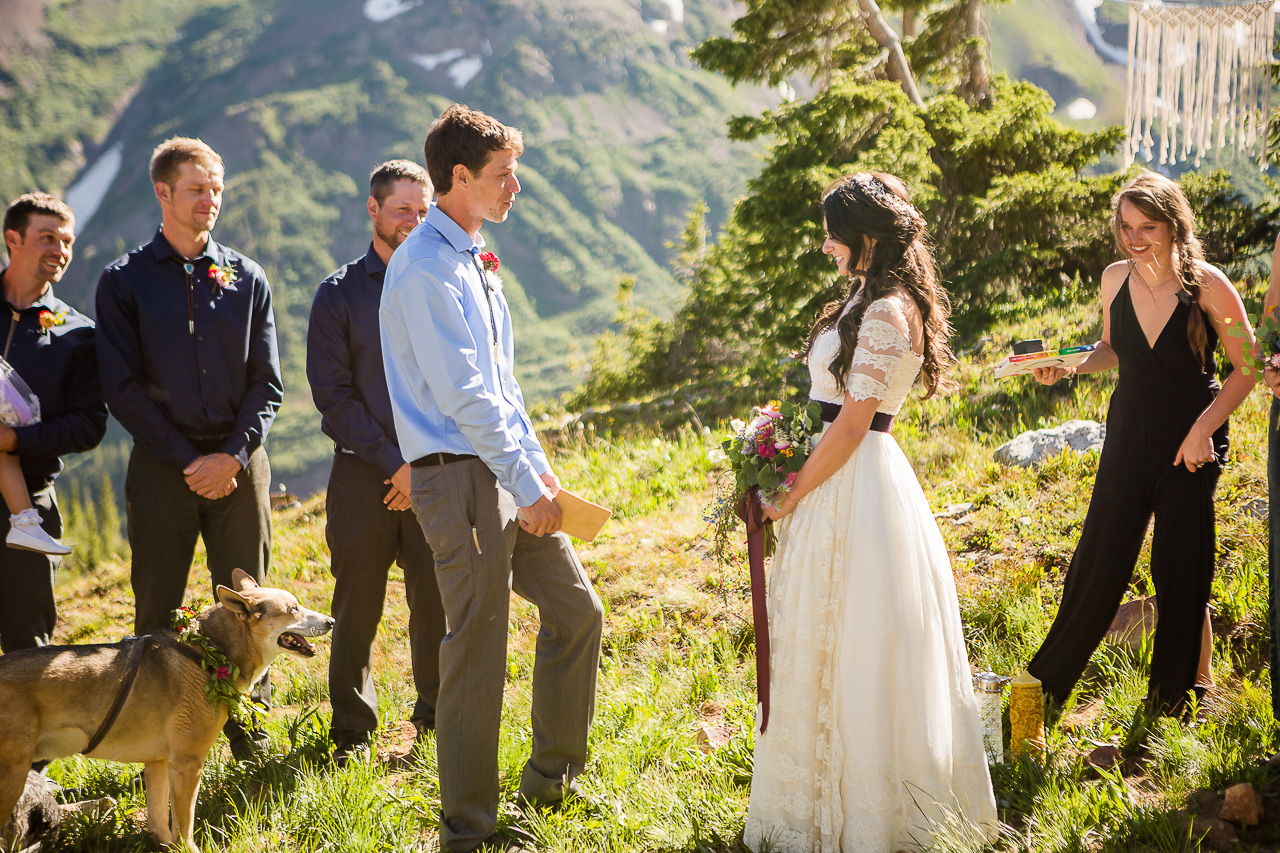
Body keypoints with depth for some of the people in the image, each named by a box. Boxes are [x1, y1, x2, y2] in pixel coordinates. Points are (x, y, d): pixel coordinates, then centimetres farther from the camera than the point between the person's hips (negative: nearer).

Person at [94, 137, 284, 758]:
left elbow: (267, 383, 6)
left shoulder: (247, 278, 10)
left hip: (239, 464, 2)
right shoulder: (123, 281, 3)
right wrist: (186, 460, -9)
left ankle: (252, 744, 13)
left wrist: (233, 455, -8)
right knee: (158, 608, 1)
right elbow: (121, 388, -3)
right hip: (162, 467, -2)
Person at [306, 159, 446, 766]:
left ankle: (437, 717, 20)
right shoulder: (339, 295, 4)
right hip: (364, 472, -1)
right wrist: (395, 461, -9)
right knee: (357, 608, 3)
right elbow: (333, 397, -1)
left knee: (437, 603, 2)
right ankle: (352, 730, 17)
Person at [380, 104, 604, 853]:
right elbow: (462, 396, -19)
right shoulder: (425, 269, -16)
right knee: (477, 652, -3)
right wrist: (526, 483, -16)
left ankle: (552, 775, 31)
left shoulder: (474, 259, 15)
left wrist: (538, 461, 15)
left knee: (578, 612, 15)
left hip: (508, 472, 10)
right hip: (461, 479, -10)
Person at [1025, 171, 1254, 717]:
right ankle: (1050, 677, 20)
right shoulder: (1115, 279, -1)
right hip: (1129, 431, 4)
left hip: (1192, 443, -3)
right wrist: (1069, 365, -3)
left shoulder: (1207, 285, -14)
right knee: (1100, 557, 6)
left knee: (1179, 567, 3)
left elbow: (1247, 366, -7)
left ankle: (1175, 690, 22)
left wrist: (1204, 428, -15)